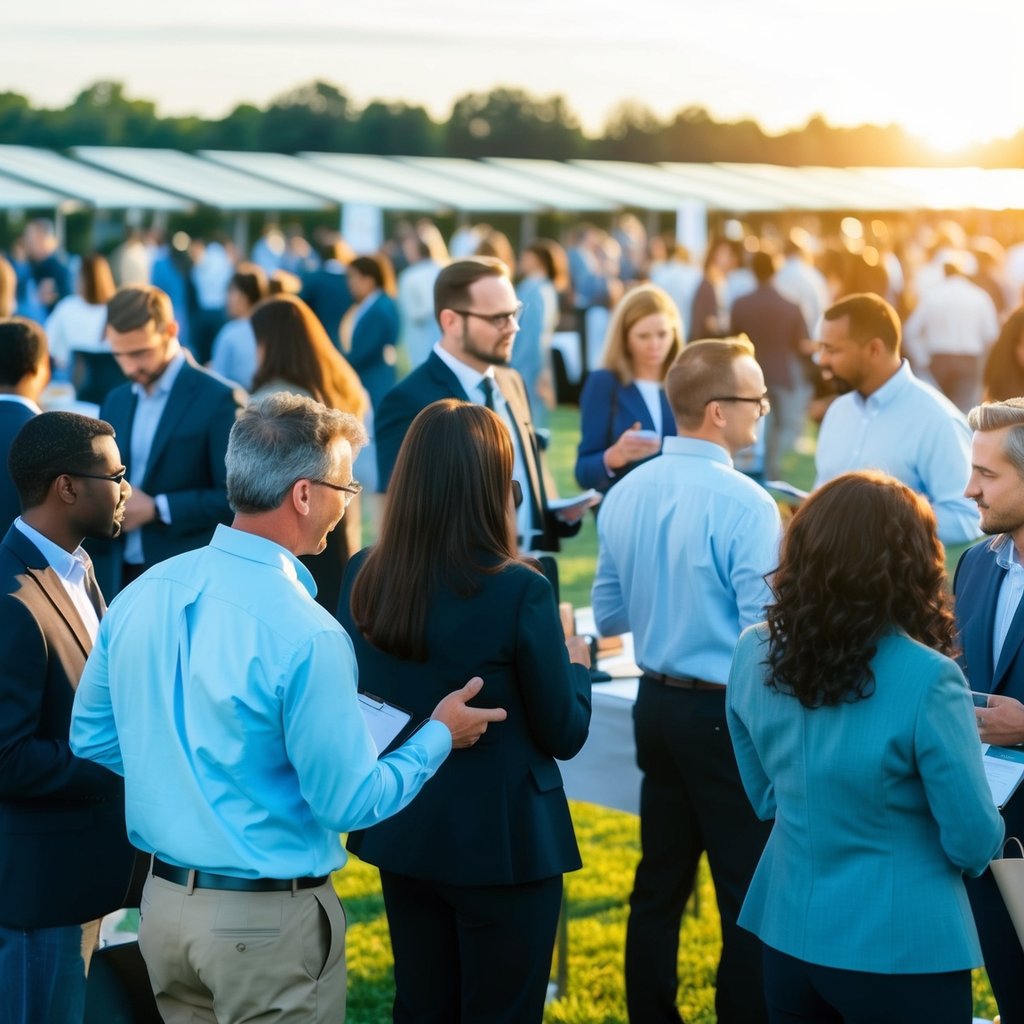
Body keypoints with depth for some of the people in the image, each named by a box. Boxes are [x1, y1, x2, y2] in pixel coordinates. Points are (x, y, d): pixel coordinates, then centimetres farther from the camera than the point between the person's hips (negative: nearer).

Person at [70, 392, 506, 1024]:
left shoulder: (142, 596, -3)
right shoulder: (306, 635, -23)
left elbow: (91, 738, 9)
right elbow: (350, 802, -17)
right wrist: (440, 737, -2)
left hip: (164, 901, 7)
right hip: (266, 923, -6)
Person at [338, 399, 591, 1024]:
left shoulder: (363, 578, -4)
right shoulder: (520, 591, -20)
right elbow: (564, 735, -9)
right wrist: (576, 663, 9)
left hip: (402, 834, 5)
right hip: (504, 842, -5)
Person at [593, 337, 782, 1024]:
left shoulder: (625, 495, 3)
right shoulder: (745, 504, -19)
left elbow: (608, 613, 13)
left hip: (658, 703, 7)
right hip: (729, 714, -7)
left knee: (659, 883, 16)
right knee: (749, 897, 1)